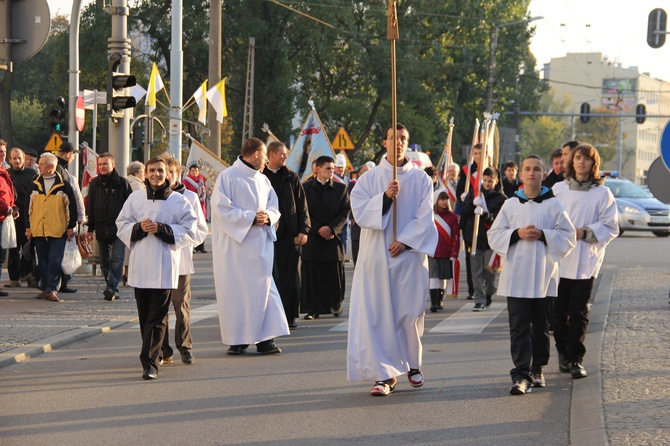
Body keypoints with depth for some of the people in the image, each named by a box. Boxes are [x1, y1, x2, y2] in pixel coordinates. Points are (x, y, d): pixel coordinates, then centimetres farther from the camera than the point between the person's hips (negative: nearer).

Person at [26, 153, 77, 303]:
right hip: (38, 230, 4)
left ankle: (52, 289, -6)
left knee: (55, 262, -9)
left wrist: (71, 227, -1)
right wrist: (28, 227, 11)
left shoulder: (64, 185, -1)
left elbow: (72, 207, 2)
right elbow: (30, 207, 15)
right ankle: (46, 288, 14)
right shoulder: (35, 184, 10)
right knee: (43, 261, 8)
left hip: (58, 231, -4)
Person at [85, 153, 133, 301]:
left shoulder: (122, 183, 0)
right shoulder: (95, 184, 10)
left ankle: (112, 288, -20)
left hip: (119, 229, -4)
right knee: (105, 262, 7)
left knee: (116, 259, -14)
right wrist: (90, 228, 10)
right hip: (102, 229, 4)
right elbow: (90, 208, 15)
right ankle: (112, 290, 14)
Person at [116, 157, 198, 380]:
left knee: (157, 318, -8)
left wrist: (161, 229, -13)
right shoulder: (135, 198, 10)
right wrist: (139, 228, -10)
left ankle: (150, 363, -10)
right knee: (144, 317, 9)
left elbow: (189, 231, -2)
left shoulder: (179, 201, 2)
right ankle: (155, 355, 23)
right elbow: (121, 225, 11)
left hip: (165, 268, -3)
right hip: (140, 267, 3)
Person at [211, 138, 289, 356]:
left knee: (263, 288, 0)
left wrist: (267, 217, -7)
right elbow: (222, 208, -12)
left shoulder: (263, 180, 15)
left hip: (260, 245, 6)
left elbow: (274, 207, 16)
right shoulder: (228, 177, -5)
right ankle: (237, 340, 4)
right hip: (235, 244, -6)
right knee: (235, 291, -3)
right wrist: (251, 217, -17)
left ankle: (264, 338, 2)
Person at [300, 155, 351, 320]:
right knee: (311, 275, -2)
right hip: (313, 238, -1)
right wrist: (318, 229, -10)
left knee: (335, 275, 3)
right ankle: (312, 309, 3)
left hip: (334, 237, 1)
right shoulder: (307, 188, 4)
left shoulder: (340, 188, 7)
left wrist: (331, 228, -10)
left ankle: (336, 306, 17)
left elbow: (346, 211, 3)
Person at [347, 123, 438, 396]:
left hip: (409, 255, 0)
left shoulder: (420, 179, 5)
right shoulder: (369, 179, 6)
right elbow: (360, 212, -5)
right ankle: (385, 374, -3)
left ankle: (412, 364, 24)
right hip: (376, 258, 0)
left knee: (410, 313, 2)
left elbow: (425, 217, -1)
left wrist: (404, 241, -12)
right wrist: (385, 197, -18)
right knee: (377, 315, -6)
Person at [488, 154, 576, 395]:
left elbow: (568, 236, 2)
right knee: (519, 327, -7)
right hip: (516, 275, 0)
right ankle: (521, 374, -11)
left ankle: (537, 369, 23)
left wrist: (543, 235, -12)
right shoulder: (510, 204, 7)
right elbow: (494, 235, 6)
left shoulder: (553, 204, 4)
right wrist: (517, 234, -11)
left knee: (541, 326, 8)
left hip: (544, 275, 0)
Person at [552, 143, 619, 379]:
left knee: (578, 312, -3)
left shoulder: (602, 193, 2)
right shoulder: (558, 189, 7)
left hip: (585, 261, -2)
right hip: (559, 259, 2)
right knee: (559, 311, 3)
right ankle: (563, 353, 18)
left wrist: (584, 232, -11)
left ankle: (576, 359, 4)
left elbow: (611, 227, 0)